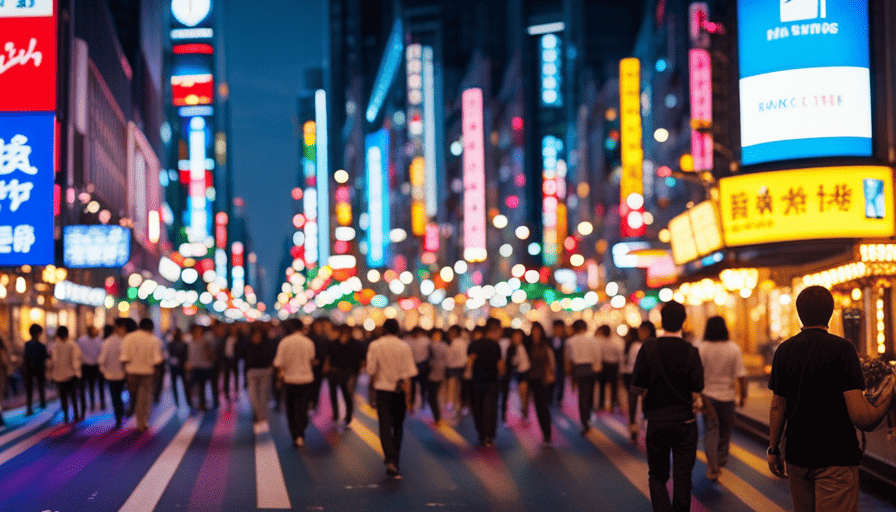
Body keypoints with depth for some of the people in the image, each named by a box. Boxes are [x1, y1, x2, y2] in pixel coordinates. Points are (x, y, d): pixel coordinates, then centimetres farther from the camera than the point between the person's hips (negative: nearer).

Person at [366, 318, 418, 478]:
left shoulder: (375, 346, -6)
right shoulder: (404, 347, -5)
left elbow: (371, 369, -4)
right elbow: (407, 374, -9)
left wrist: (372, 383, 18)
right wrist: (408, 398, -8)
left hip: (383, 388, -1)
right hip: (400, 391, 1)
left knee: (385, 426, -3)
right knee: (398, 426, 17)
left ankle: (390, 460, -20)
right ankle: (394, 459, 27)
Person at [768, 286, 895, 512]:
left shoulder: (784, 350, 3)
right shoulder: (842, 349, -13)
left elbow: (777, 407, 8)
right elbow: (862, 418, -18)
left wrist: (773, 450, 18)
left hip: (796, 456, 6)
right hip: (835, 458, -5)